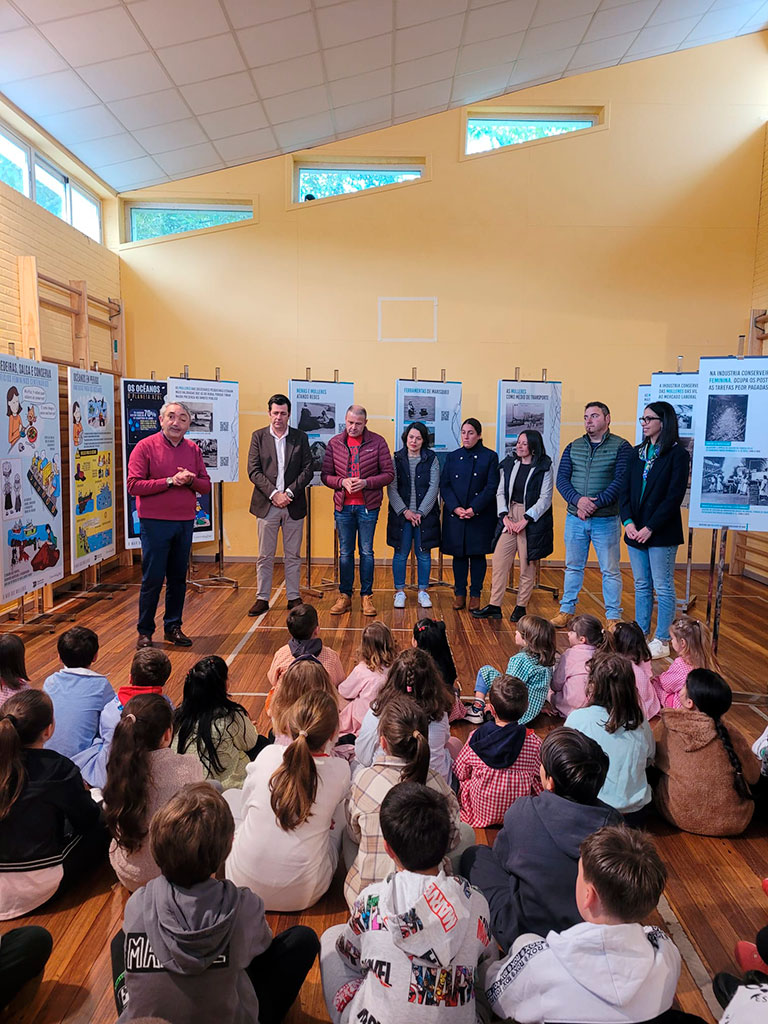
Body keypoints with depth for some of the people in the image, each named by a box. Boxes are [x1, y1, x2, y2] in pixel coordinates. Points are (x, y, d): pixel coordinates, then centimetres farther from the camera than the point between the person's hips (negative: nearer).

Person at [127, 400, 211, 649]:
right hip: (155, 523, -4)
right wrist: (170, 481, -17)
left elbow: (206, 486, 10)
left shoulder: (193, 450, 10)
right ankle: (145, 632, 13)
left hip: (185, 522, 4)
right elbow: (133, 485, -11)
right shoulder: (145, 446, -3)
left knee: (178, 578, 10)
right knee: (153, 578, 0)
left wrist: (191, 480, -12)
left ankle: (173, 628, 22)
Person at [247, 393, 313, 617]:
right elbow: (253, 471, -3)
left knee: (293, 556, 9)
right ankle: (262, 598, 15)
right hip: (266, 505, 0)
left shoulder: (300, 437, 5)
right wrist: (274, 494, -14)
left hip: (294, 505, 1)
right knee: (265, 556, 5)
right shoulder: (258, 436, 4)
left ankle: (293, 597, 19)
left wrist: (289, 492, -12)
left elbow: (307, 470, 0)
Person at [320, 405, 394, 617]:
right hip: (342, 506, 2)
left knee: (366, 552, 6)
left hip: (368, 506, -2)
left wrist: (366, 482, -17)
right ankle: (344, 596, 19)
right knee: (345, 553, 9)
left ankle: (366, 596, 16)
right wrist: (342, 482, -14)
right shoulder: (334, 443, 3)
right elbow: (325, 475, 5)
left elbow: (388, 474, -3)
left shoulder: (377, 442, -2)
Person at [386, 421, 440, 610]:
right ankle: (399, 592, 15)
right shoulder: (396, 459, 4)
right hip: (400, 514, 0)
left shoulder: (431, 459, 3)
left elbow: (433, 488, -2)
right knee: (401, 553, 4)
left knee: (423, 553, 5)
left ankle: (423, 592, 16)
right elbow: (391, 489, -1)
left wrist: (420, 512, -10)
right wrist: (405, 511, -10)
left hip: (425, 514, 0)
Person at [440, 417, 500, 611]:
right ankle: (459, 593, 17)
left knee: (478, 555, 4)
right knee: (459, 555, 6)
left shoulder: (490, 457, 1)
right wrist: (455, 508, -11)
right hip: (455, 515, 2)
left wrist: (474, 509, -16)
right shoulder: (453, 457, 9)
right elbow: (444, 485, 3)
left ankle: (475, 594, 15)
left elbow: (491, 487, -6)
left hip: (481, 515, -2)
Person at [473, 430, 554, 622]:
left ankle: (521, 606, 17)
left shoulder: (544, 468, -4)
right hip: (509, 517, 4)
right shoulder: (509, 464, 9)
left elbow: (545, 499, -8)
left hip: (533, 520, -4)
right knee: (499, 561, -1)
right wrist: (505, 516, -4)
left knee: (528, 566, 4)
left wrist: (525, 520, -14)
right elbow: (500, 492, 9)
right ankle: (494, 605, 6)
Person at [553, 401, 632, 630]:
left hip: (606, 520, -3)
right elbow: (562, 479, 1)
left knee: (610, 570, 4)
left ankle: (613, 616, 15)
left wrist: (596, 503, -20)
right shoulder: (573, 447, 9)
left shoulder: (621, 447, -3)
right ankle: (566, 609, 25)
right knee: (573, 567, 14)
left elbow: (621, 481, -12)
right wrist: (578, 500, -16)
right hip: (575, 518, 4)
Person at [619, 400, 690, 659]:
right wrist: (628, 521, -7)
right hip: (635, 531, 6)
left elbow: (674, 496, -13)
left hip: (661, 533, -6)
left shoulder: (677, 454, -7)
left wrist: (650, 528, -16)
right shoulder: (638, 452, 11)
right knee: (641, 586, 13)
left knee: (663, 588, 2)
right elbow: (625, 490, 7)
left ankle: (662, 641, 11)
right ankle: (640, 635, 22)